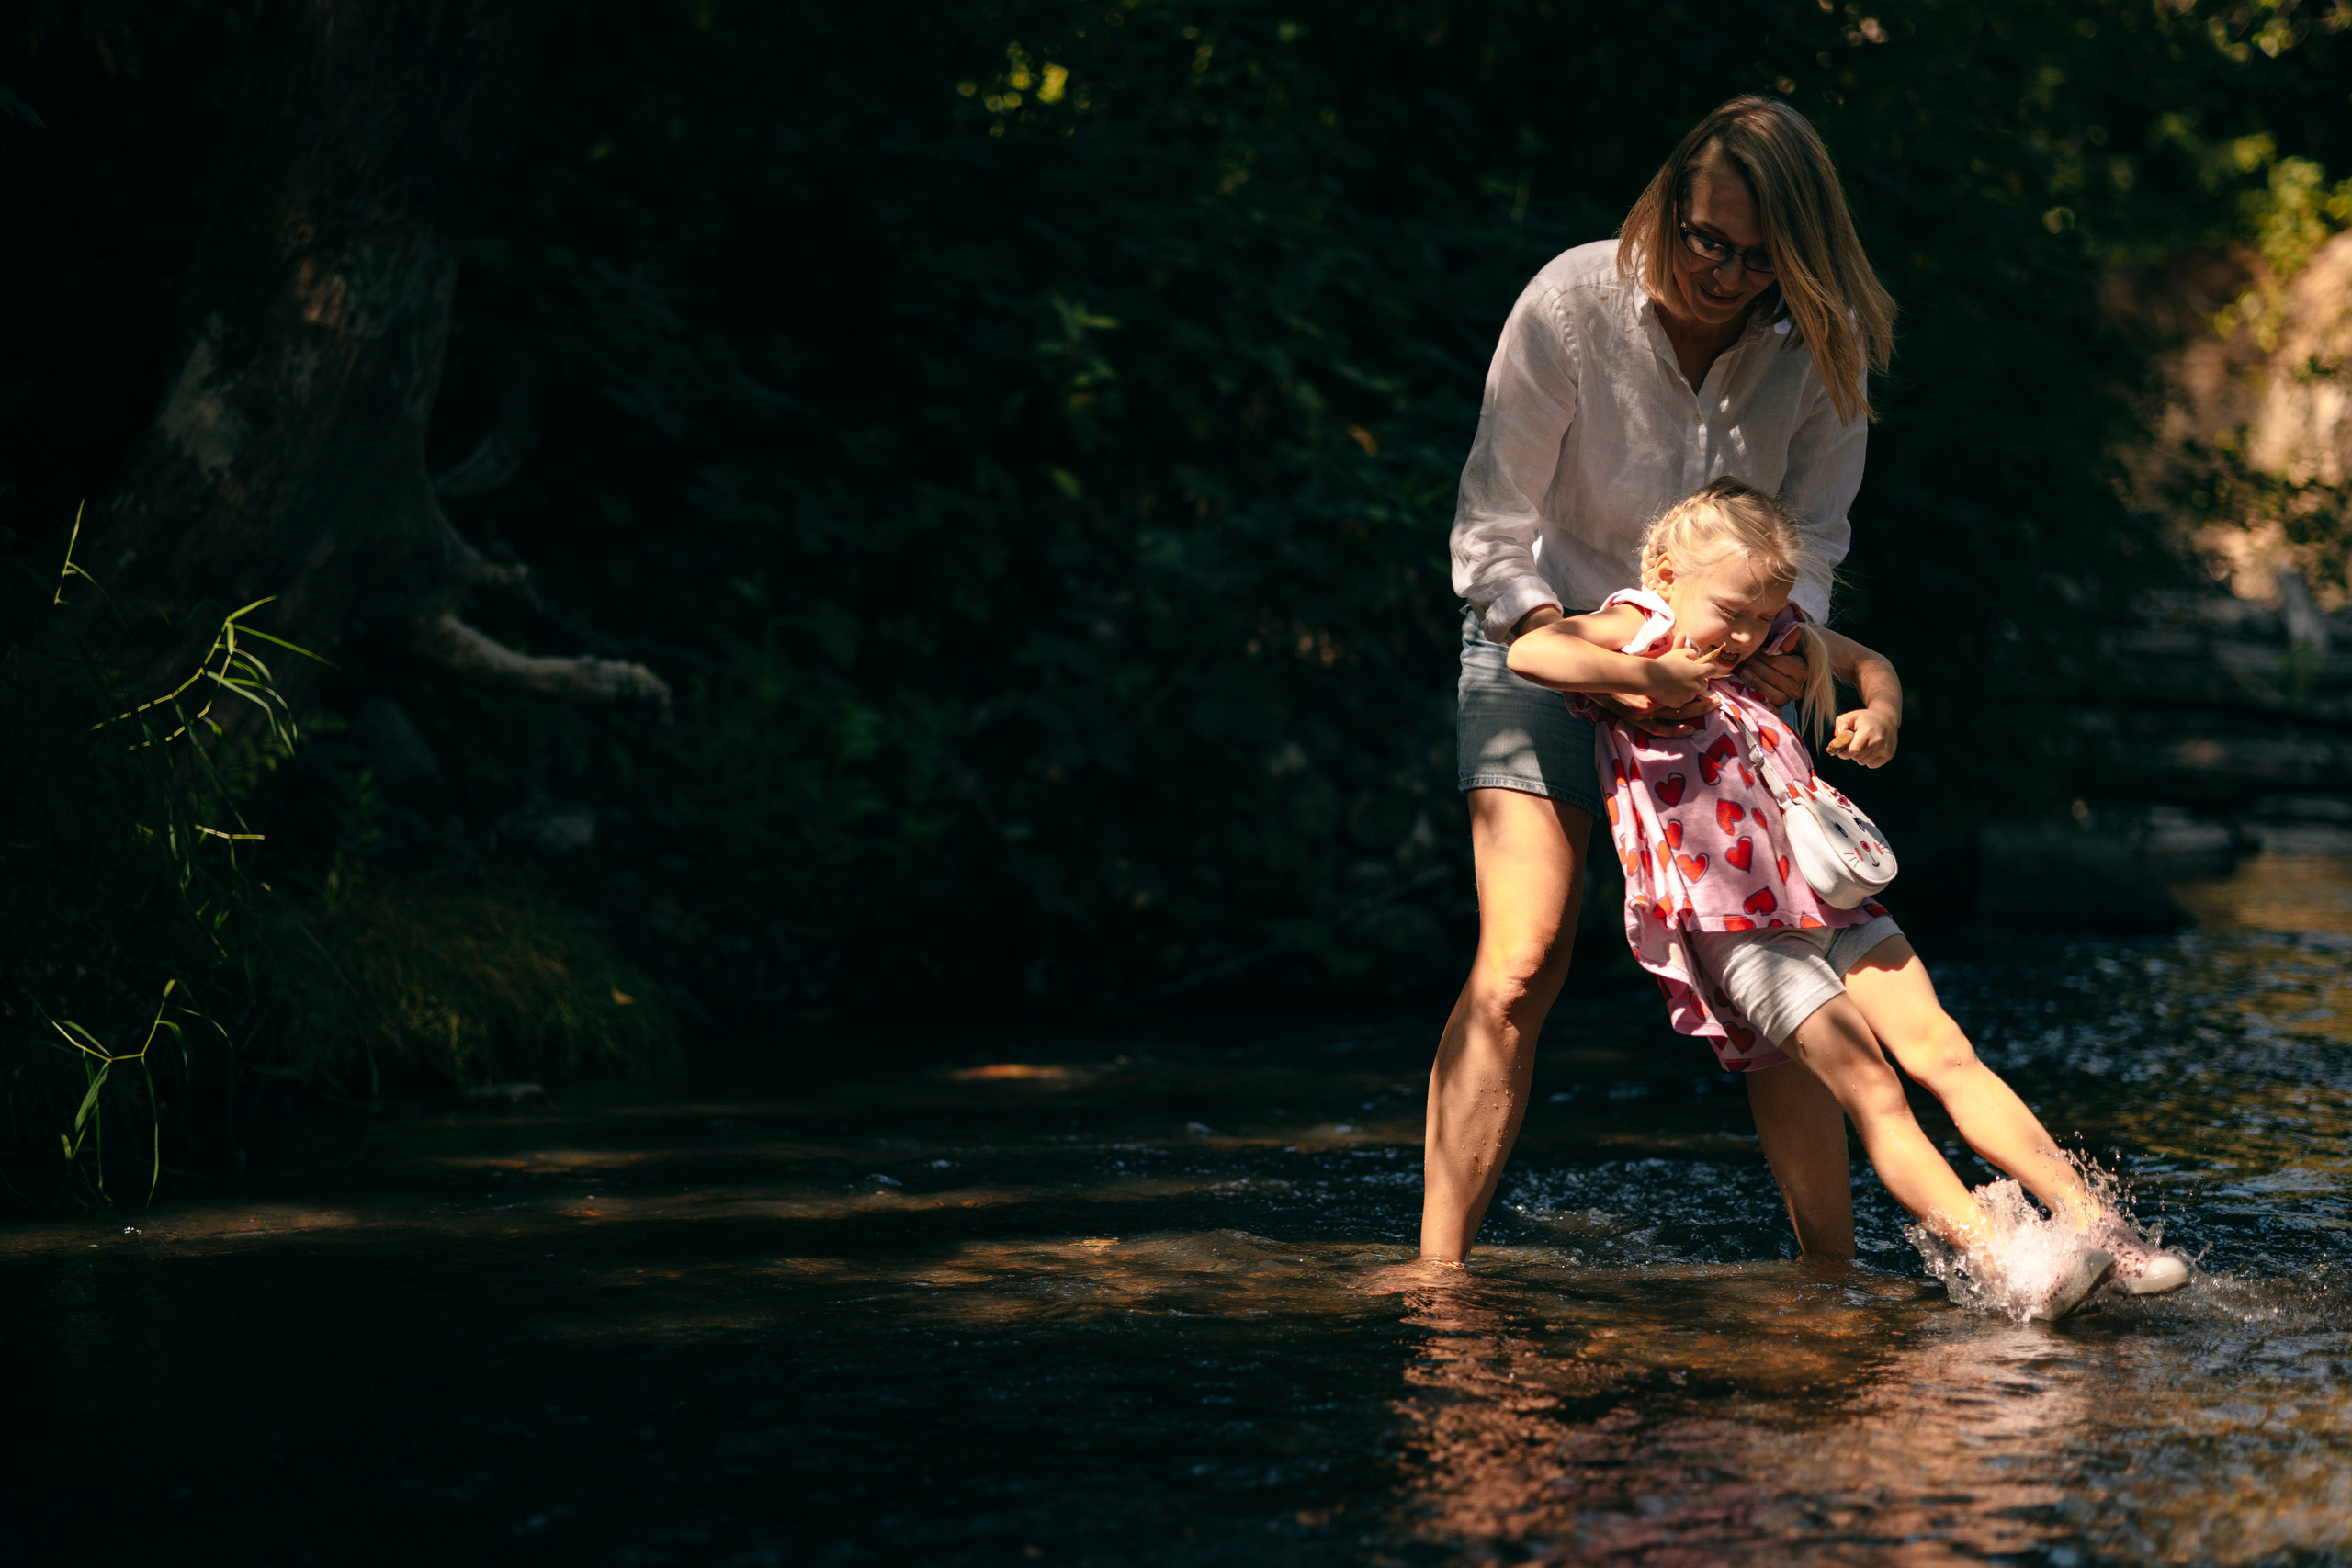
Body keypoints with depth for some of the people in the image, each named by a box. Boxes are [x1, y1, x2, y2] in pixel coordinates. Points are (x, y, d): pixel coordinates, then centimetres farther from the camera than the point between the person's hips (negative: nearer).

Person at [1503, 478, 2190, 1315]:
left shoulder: (1772, 641, 12)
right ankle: (1996, 1266, -24)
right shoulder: (1636, 629, -5)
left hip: (1829, 896, 6)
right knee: (1870, 1087, -16)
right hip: (1734, 926, -6)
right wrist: (1646, 676, -26)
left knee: (1943, 1050, -5)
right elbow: (1528, 652, -24)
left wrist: (1881, 712, 6)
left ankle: (2095, 1224, -9)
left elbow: (1868, 662, 29)